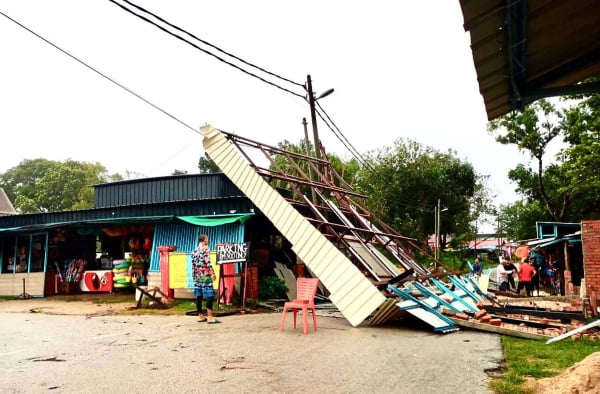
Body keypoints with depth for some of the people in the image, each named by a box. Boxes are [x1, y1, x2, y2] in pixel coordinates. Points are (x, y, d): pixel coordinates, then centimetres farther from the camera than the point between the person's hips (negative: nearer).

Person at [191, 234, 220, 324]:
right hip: (205, 276, -8)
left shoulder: (194, 251, 15)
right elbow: (208, 262, -16)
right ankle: (210, 317, -11)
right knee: (210, 296, -8)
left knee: (199, 296, 10)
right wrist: (212, 273, -17)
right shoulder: (205, 248, -5)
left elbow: (193, 265, 16)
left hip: (197, 276, 8)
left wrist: (194, 276, 21)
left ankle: (200, 316, 15)